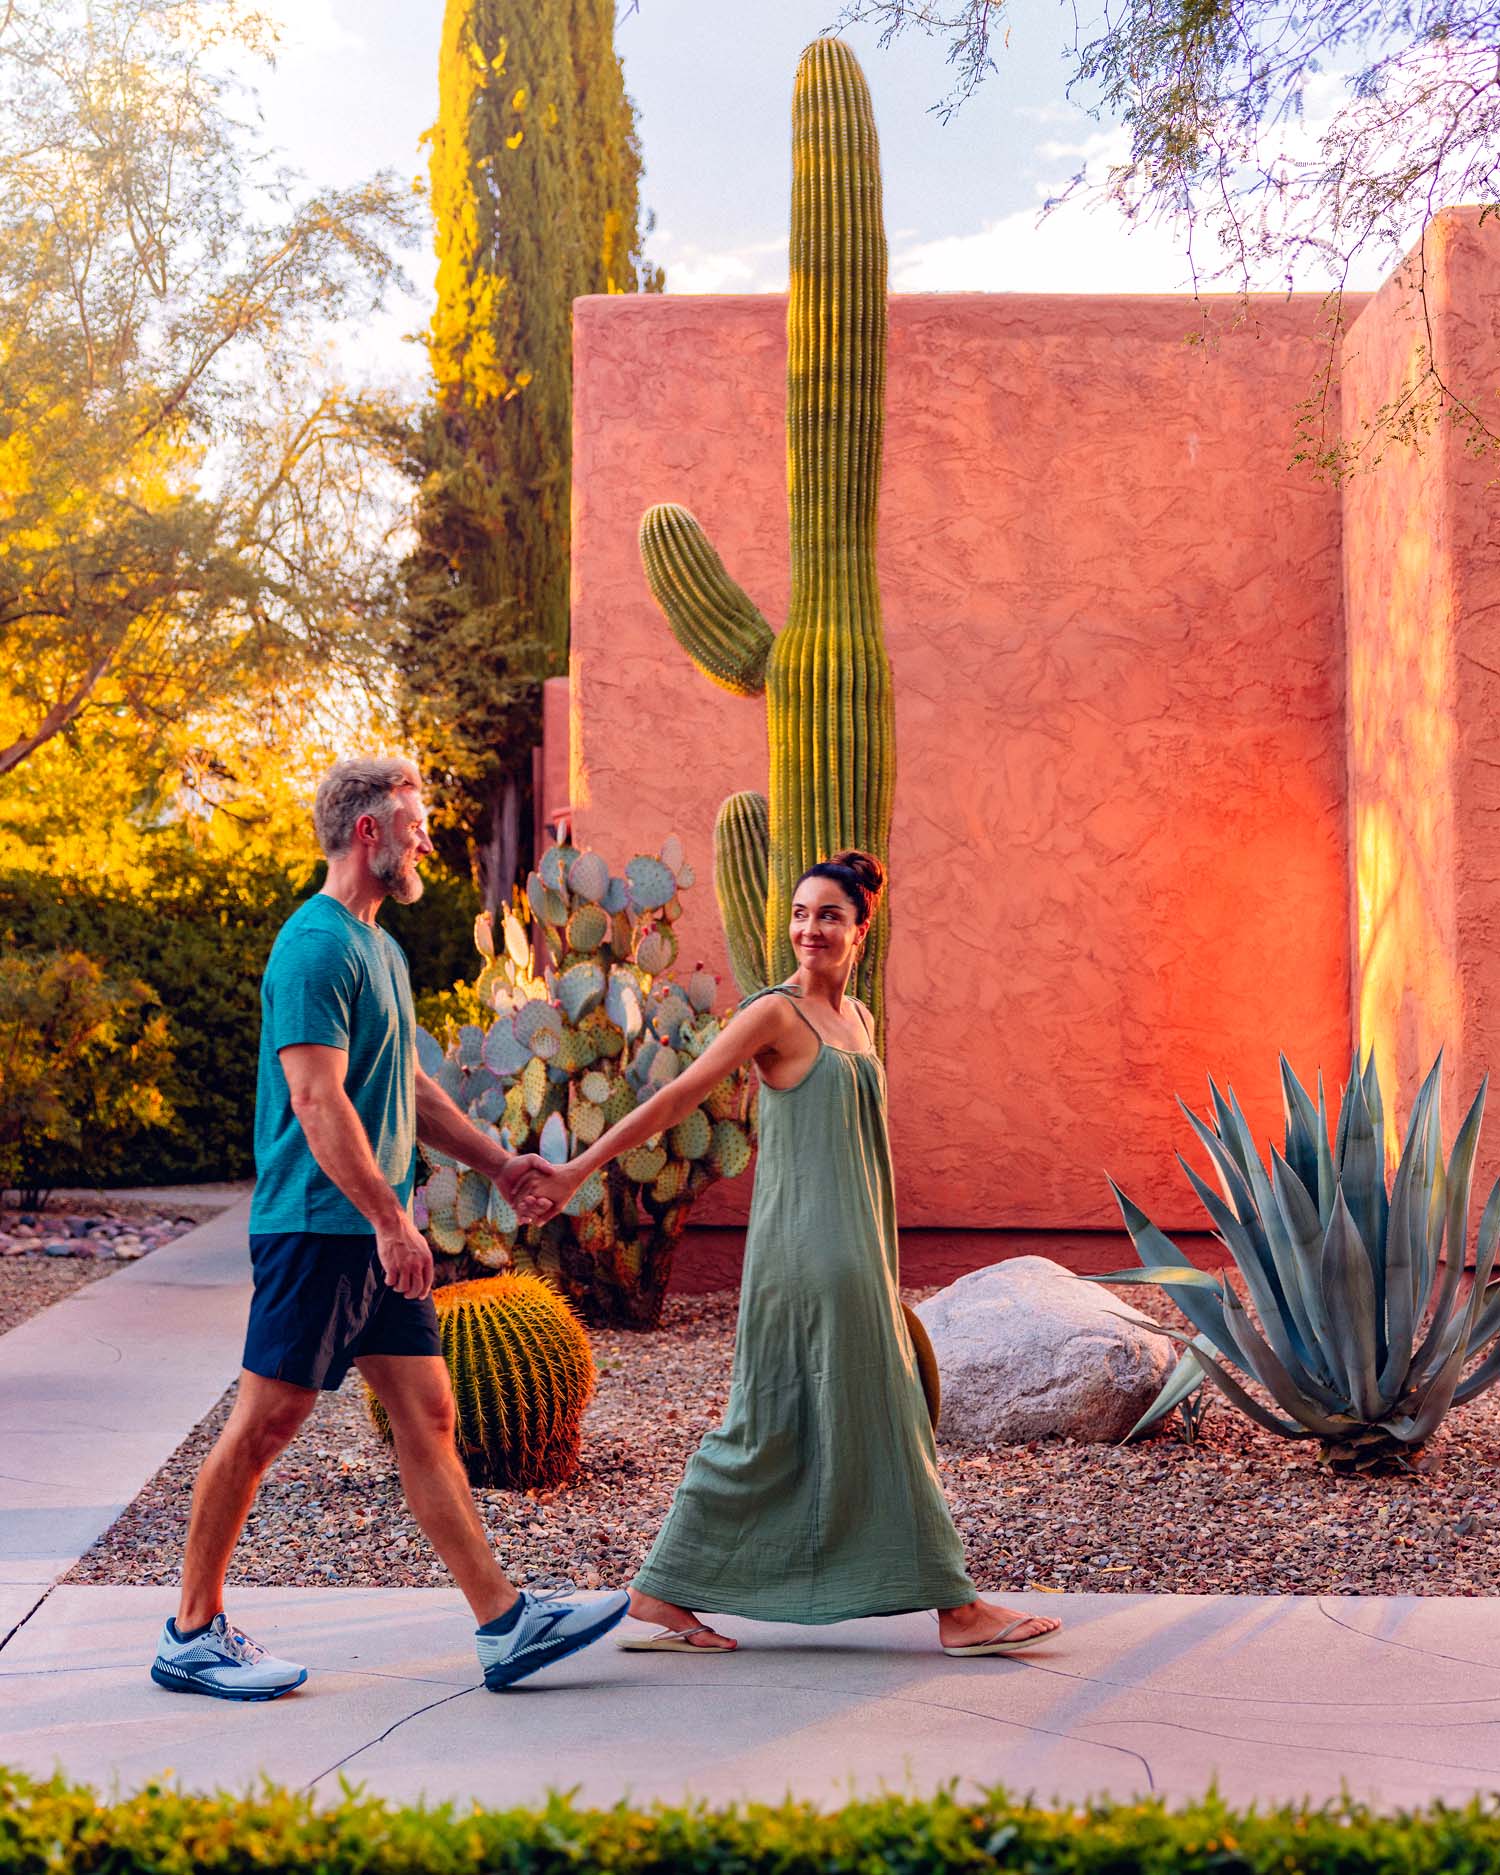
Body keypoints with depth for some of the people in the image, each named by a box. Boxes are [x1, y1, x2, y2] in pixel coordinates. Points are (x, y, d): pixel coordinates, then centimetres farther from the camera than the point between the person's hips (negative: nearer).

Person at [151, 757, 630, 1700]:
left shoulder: (380, 948, 17)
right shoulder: (316, 947, -13)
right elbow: (317, 1100, -21)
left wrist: (497, 1161, 26)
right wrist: (391, 1220, -23)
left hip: (375, 1232, 9)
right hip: (317, 1226, -9)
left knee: (430, 1419, 6)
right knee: (267, 1421, -1)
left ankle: (506, 1622, 8)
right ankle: (194, 1632, 12)